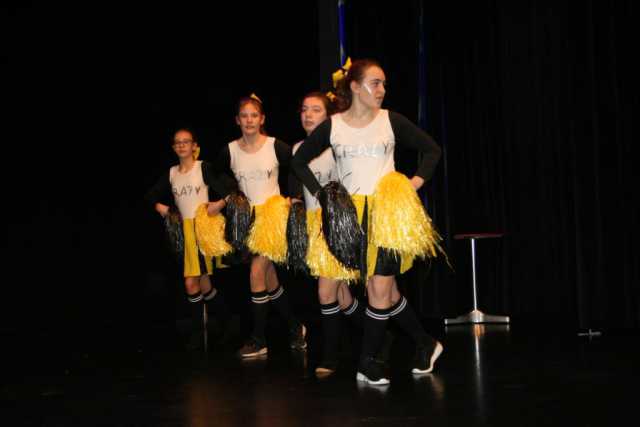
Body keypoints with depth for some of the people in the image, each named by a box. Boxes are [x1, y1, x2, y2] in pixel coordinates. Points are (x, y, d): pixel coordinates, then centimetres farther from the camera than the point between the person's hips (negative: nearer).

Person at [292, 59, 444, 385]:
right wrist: (320, 193, 5)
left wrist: (416, 182, 0)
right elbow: (299, 161, 14)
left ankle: (367, 361, 9)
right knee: (384, 289, 4)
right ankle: (425, 343, 23)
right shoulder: (331, 126, 2)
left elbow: (432, 150, 11)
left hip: (388, 212, -1)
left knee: (380, 289, -6)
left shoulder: (392, 121, 1)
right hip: (351, 214, 1)